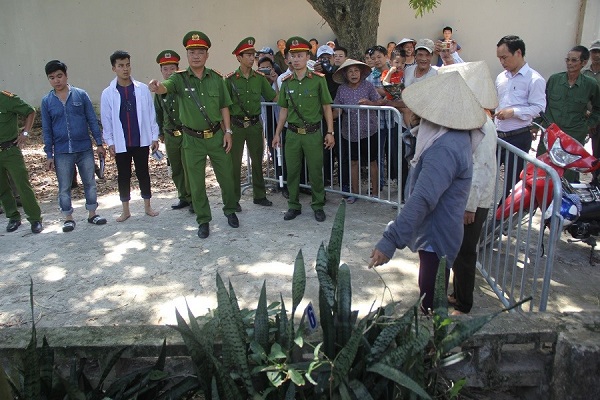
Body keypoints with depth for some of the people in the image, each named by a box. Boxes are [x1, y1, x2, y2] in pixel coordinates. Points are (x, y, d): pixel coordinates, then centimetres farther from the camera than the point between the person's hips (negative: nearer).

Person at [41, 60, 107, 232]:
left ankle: (92, 214, 23)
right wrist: (49, 155, 2)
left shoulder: (81, 95, -2)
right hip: (62, 152, 1)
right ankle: (68, 218, 21)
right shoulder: (46, 101, 1)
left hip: (85, 148, 0)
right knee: (64, 187, 7)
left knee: (90, 183, 9)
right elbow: (46, 130, 4)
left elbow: (92, 120, 1)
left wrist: (99, 144, -1)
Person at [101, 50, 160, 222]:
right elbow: (106, 120, 2)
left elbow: (151, 114, 2)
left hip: (141, 141, 0)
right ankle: (126, 210, 21)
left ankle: (147, 206, 23)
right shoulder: (108, 93, -1)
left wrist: (154, 136, 1)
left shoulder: (142, 89, -1)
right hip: (121, 143, 0)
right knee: (123, 176, 9)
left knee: (143, 173, 10)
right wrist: (110, 142, 0)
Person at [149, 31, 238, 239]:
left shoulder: (216, 78, 1)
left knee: (226, 176, 11)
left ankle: (230, 210, 35)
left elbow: (224, 106, 7)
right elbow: (165, 87, -28)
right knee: (197, 183, 7)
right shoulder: (179, 78, -6)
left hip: (216, 136, 1)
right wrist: (157, 87, -52)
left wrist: (228, 131, 0)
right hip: (193, 139, -1)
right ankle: (203, 220, 24)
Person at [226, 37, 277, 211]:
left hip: (255, 124, 3)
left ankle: (259, 195, 25)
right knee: (235, 163, 3)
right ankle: (234, 199, 15)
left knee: (257, 161, 11)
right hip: (236, 125, -3)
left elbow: (274, 97, 3)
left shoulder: (259, 77, 4)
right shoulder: (230, 79, -6)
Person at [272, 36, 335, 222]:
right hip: (292, 133, 3)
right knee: (292, 171, 8)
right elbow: (284, 110, 13)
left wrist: (330, 132, -5)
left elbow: (326, 107, -1)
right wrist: (277, 133, 11)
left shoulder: (318, 80, -4)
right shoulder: (286, 82, 6)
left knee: (315, 171, 4)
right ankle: (293, 205, 23)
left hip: (313, 133, -3)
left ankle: (318, 205, 20)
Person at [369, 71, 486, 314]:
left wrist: (391, 240, -38)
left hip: (436, 237, -10)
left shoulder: (445, 148, -29)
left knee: (432, 304, 4)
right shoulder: (456, 136, 5)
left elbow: (422, 199, -36)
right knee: (433, 300, 26)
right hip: (438, 233, 10)